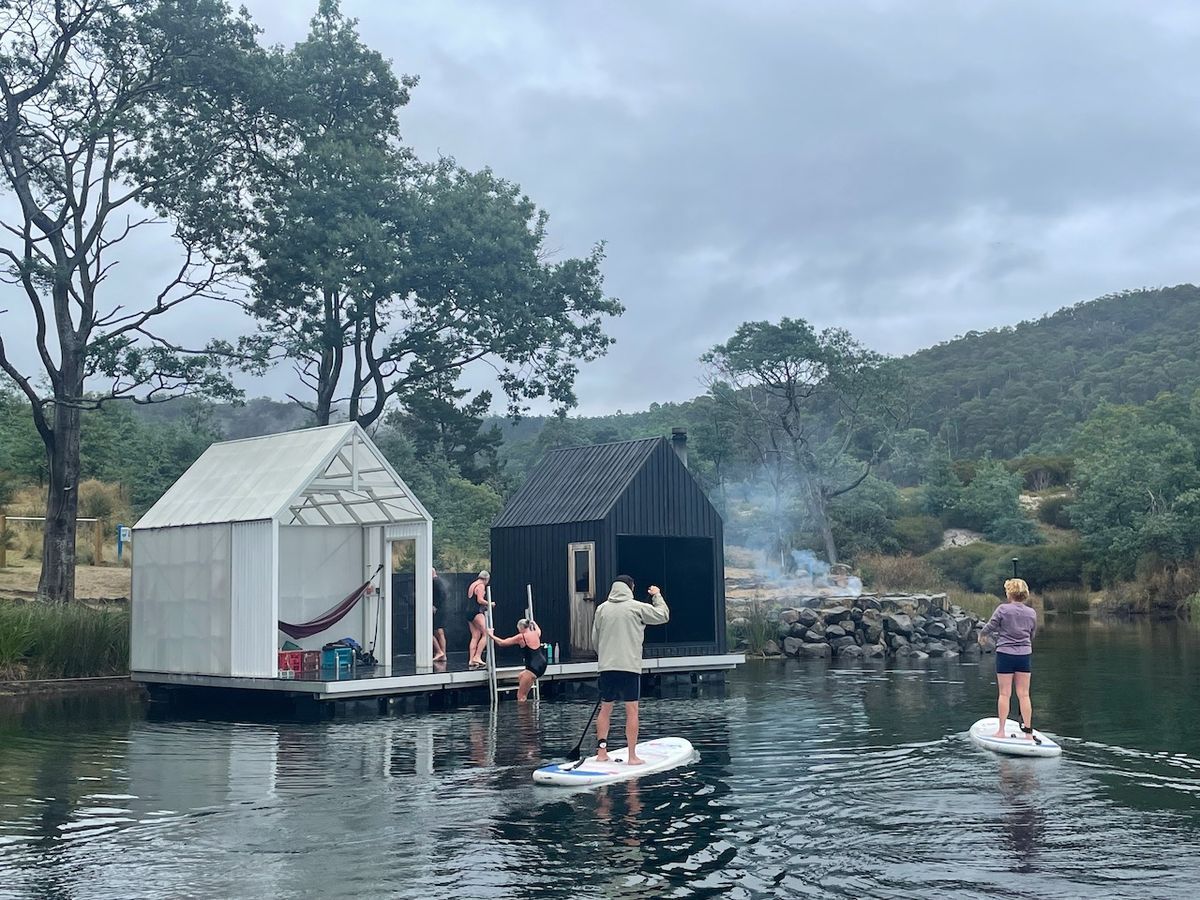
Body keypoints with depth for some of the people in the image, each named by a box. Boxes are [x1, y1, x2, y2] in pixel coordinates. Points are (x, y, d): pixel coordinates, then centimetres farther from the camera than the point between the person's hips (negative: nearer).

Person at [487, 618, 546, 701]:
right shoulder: (536, 633, 8)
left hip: (533, 668, -8)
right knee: (521, 677, 31)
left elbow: (502, 643, -1)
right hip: (542, 664, 8)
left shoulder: (521, 637, -7)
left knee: (520, 696, -2)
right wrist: (532, 622, 55)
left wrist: (491, 635, 13)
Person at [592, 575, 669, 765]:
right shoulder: (637, 607, -4)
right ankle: (632, 756, 0)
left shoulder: (601, 609, 7)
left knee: (605, 708, 14)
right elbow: (663, 615, 7)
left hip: (606, 667, 4)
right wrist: (657, 596, 22)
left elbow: (595, 639, 13)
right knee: (632, 710, 0)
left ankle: (601, 751, 14)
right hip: (629, 666, -4)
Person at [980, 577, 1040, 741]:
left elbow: (990, 626, -5)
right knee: (1024, 694, 7)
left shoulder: (1003, 609, -10)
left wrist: (982, 635, 16)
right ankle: (1028, 730, 8)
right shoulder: (1031, 613, 3)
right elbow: (1032, 635, 13)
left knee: (1004, 694, 2)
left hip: (1005, 654, -3)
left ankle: (1001, 731, 6)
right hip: (1025, 655, 3)